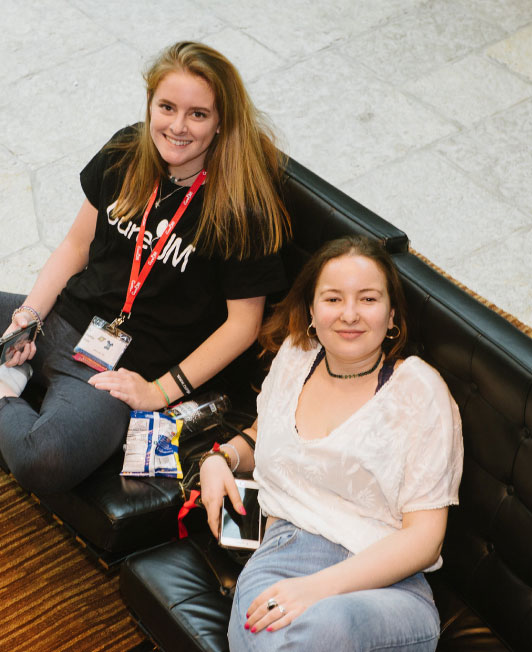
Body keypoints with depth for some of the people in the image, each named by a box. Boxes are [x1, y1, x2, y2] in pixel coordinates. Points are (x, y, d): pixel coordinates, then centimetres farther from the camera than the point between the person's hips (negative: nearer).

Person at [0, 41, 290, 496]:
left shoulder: (242, 206, -13)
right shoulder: (125, 153, 3)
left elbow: (243, 321, -9)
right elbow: (77, 245, 12)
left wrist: (162, 390, -13)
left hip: (127, 366, -5)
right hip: (62, 321, 6)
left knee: (45, 462, -34)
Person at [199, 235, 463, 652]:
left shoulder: (419, 391, -1)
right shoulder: (294, 356, 14)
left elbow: (423, 537, -7)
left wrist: (319, 587, -19)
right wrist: (221, 457, 13)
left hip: (389, 585, -3)